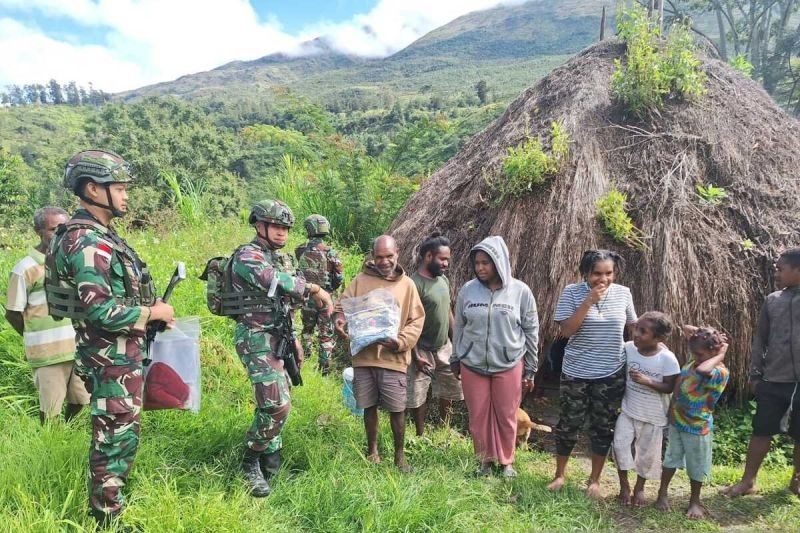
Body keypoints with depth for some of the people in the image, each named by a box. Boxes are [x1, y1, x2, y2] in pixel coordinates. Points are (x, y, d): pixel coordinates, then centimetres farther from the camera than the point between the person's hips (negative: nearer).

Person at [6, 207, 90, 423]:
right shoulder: (26, 268, -10)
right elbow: (13, 314, -4)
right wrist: (36, 339, 5)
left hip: (78, 347, 5)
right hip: (49, 352, -5)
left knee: (80, 399, 15)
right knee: (51, 407, 6)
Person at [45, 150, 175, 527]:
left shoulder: (99, 235, 10)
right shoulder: (87, 242, -21)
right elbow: (102, 312, -27)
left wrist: (149, 310, 9)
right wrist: (154, 312, -15)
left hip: (119, 353, 10)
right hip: (112, 358, -10)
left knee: (115, 434, 21)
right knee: (117, 437, 2)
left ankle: (108, 502, 37)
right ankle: (107, 517, 17)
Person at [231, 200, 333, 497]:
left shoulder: (283, 259, 16)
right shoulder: (247, 256, -11)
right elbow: (275, 282, -30)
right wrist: (314, 289, -26)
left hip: (278, 338, 9)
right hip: (256, 338, -9)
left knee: (279, 402, 14)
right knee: (277, 404, -15)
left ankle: (270, 460, 29)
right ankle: (250, 465, 3)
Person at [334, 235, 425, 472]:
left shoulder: (407, 285, 4)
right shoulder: (360, 280, 5)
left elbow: (416, 320, 2)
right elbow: (342, 307, 3)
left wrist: (400, 342, -14)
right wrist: (340, 321, -20)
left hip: (393, 358, -1)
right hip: (363, 355, 1)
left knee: (396, 409, 3)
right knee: (369, 406, 13)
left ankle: (399, 454, 23)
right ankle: (372, 450, 32)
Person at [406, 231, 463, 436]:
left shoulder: (443, 279, 4)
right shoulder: (414, 284, -21)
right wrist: (416, 355, -19)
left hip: (445, 347, 7)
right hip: (423, 350, -7)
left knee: (449, 390, 16)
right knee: (418, 396, 6)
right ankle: (421, 435, 25)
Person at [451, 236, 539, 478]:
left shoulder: (520, 291, -9)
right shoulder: (467, 290, -5)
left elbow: (531, 331, -1)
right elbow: (458, 327, 6)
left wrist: (530, 370, 2)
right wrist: (455, 361, 12)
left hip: (509, 366, -1)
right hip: (473, 366, 1)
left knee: (507, 416, 11)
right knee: (478, 417, 11)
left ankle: (507, 461, 33)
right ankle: (485, 460, 32)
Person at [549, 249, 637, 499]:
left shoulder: (623, 293, -2)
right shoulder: (572, 292, -9)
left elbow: (633, 327, 12)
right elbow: (566, 330, -17)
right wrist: (588, 302, -24)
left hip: (611, 374, 2)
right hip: (576, 373, -2)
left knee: (603, 427, 11)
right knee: (568, 424, 8)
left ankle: (594, 480, 29)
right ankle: (560, 474, 29)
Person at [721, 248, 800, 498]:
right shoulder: (772, 300, 5)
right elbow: (759, 339, 10)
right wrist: (755, 373, 8)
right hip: (773, 381, 3)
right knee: (761, 431, 7)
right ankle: (748, 480, 18)